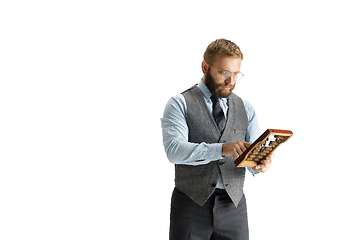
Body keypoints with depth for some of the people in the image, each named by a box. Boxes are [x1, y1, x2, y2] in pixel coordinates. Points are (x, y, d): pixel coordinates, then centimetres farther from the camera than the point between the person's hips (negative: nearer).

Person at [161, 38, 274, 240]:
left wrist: (260, 164, -16)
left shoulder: (246, 108, 11)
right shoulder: (180, 104, -2)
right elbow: (174, 149, -17)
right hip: (191, 205, -3)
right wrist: (221, 149, -29)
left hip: (234, 206, 3)